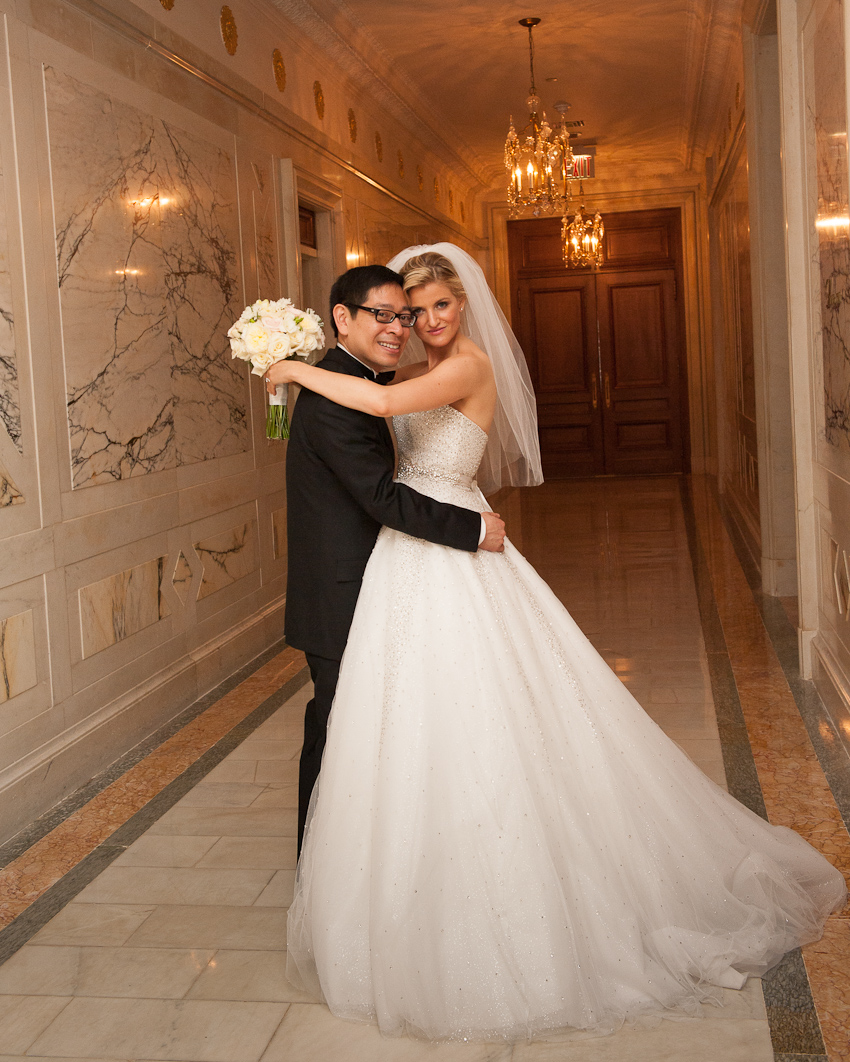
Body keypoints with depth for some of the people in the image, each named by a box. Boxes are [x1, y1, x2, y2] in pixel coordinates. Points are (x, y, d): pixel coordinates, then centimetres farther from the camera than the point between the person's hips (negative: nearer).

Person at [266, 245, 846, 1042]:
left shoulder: (471, 364, -11)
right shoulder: (420, 374, 15)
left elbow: (386, 403, -25)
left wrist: (302, 370, -15)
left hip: (454, 564, -8)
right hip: (409, 564, 8)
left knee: (474, 729, -4)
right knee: (413, 733, 11)